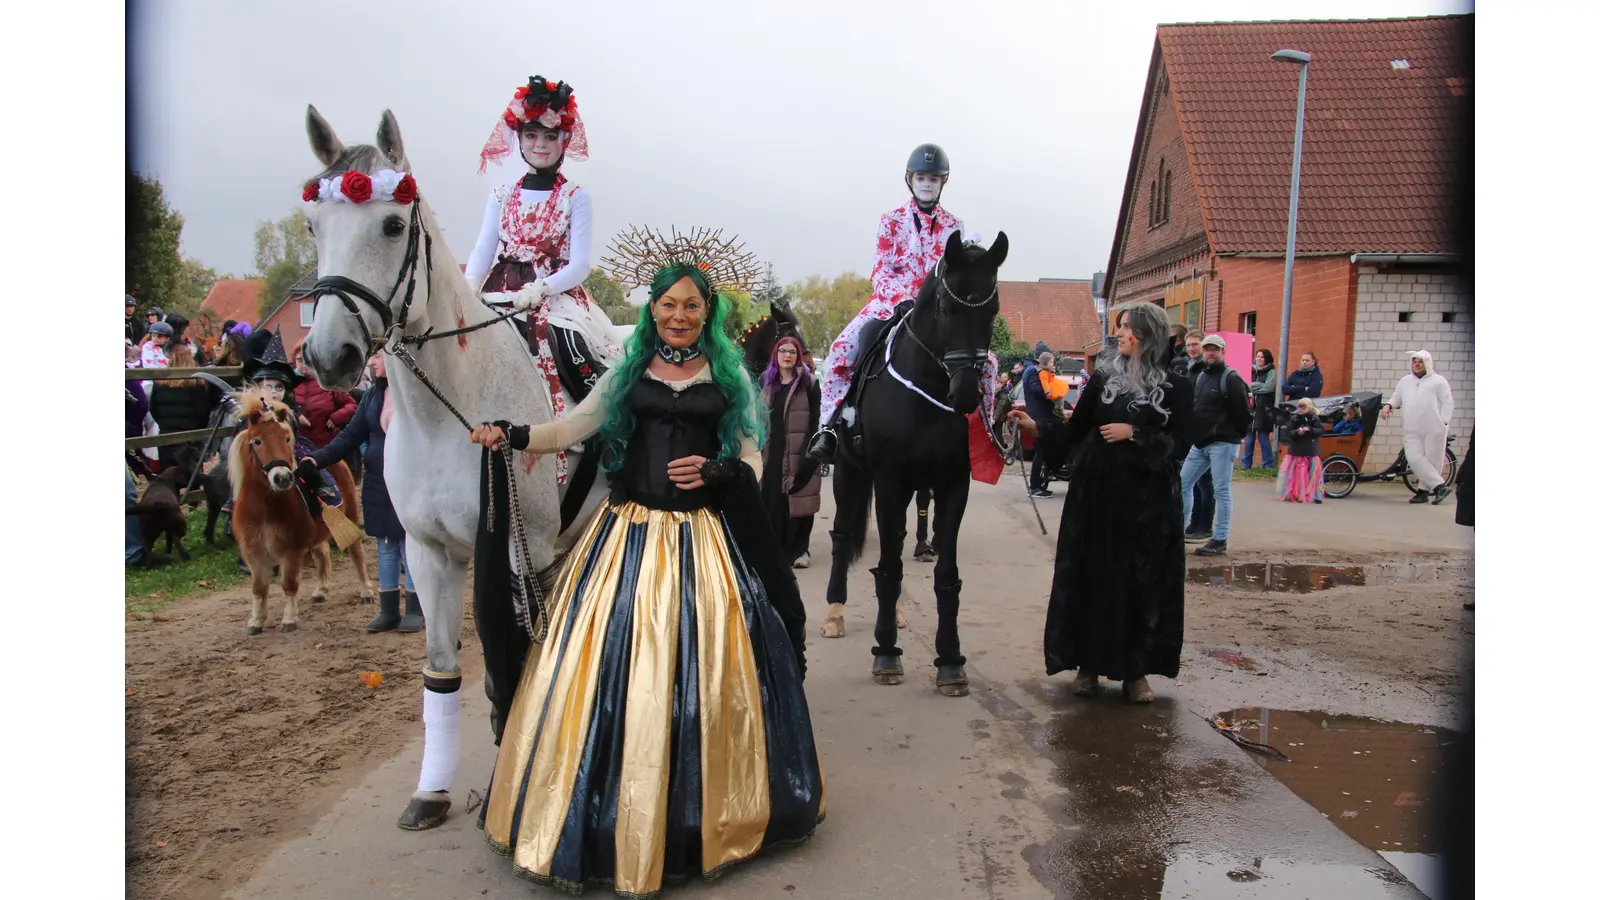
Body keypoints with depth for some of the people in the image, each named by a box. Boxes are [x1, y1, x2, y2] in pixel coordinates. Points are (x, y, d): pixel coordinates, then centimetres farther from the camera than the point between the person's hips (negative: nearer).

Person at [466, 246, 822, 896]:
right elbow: (573, 427, 6)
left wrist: (715, 469, -15)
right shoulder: (629, 370, 9)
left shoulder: (728, 375, 6)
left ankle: (699, 817, 21)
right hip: (628, 530, 1)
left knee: (695, 671, 3)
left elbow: (751, 458, 4)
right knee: (612, 670, 3)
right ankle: (616, 815, 20)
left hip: (705, 537, -1)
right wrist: (511, 435, -9)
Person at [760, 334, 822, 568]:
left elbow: (815, 419, -3)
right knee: (771, 501, 6)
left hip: (799, 452, -3)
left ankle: (798, 549, 8)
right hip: (771, 451, 3)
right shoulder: (765, 381, 12)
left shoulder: (809, 382, 0)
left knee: (797, 501, -1)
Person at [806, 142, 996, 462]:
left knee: (985, 360, -14)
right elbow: (880, 271, -4)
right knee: (842, 349, -27)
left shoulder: (954, 226, 10)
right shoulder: (891, 220, 5)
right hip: (891, 302, -2)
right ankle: (831, 425, -18)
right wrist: (903, 300, -21)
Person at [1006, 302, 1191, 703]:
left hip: (1148, 498, -1)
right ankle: (1089, 665, 16)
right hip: (1096, 492, 2)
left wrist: (1134, 433, -15)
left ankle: (1135, 671, 15)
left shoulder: (1176, 387, -1)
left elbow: (1177, 441, -6)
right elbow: (1075, 431, 4)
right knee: (1091, 578, 4)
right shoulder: (1103, 378, 5)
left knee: (1142, 583, 3)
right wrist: (1036, 426, -9)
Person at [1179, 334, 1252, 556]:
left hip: (1222, 443, -8)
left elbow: (1243, 411, -12)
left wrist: (1236, 436, -5)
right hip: (1199, 443, 8)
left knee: (1222, 491, -3)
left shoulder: (1231, 378, -9)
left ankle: (1220, 540, 2)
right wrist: (1193, 435, 13)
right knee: (1183, 484, 7)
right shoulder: (1200, 377, 15)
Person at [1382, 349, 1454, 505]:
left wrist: (1443, 423, -9)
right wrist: (1388, 405, 0)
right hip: (1413, 430, 4)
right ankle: (1440, 486, -7)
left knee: (1432, 459, -2)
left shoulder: (1438, 381, 4)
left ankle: (1424, 490, 4)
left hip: (1434, 429, -4)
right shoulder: (1405, 381, 18)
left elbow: (1448, 402, 0)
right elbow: (1396, 398, 23)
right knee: (1414, 458, -10)